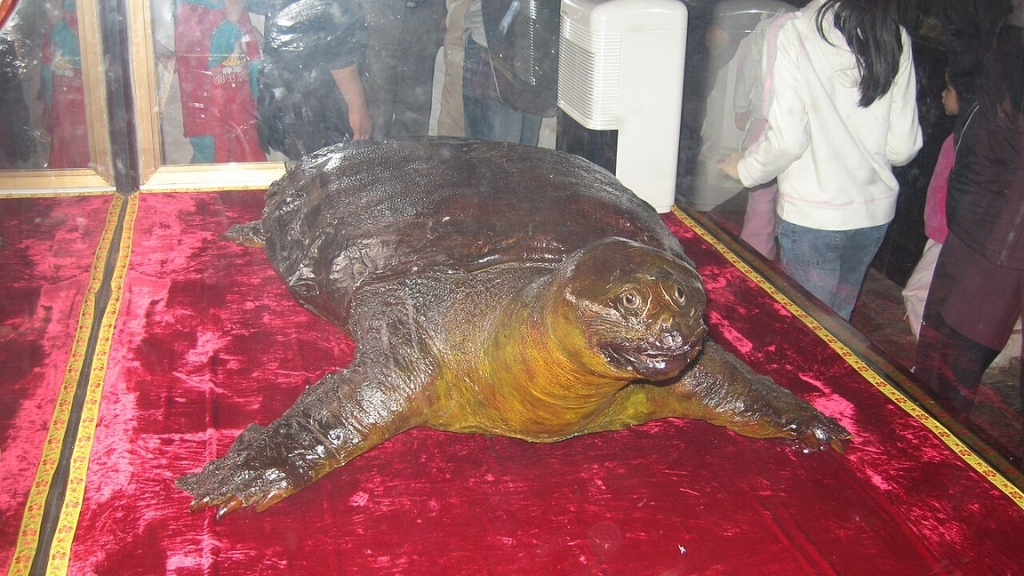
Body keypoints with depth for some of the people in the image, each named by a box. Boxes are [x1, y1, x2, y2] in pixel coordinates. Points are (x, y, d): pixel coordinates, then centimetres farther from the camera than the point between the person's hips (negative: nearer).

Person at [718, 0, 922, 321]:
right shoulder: (896, 38, -1)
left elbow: (786, 138, -17)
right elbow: (903, 147, 0)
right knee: (838, 321, 21)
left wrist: (744, 170, 2)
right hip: (876, 212, 4)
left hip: (812, 216, -4)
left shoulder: (794, 32, -13)